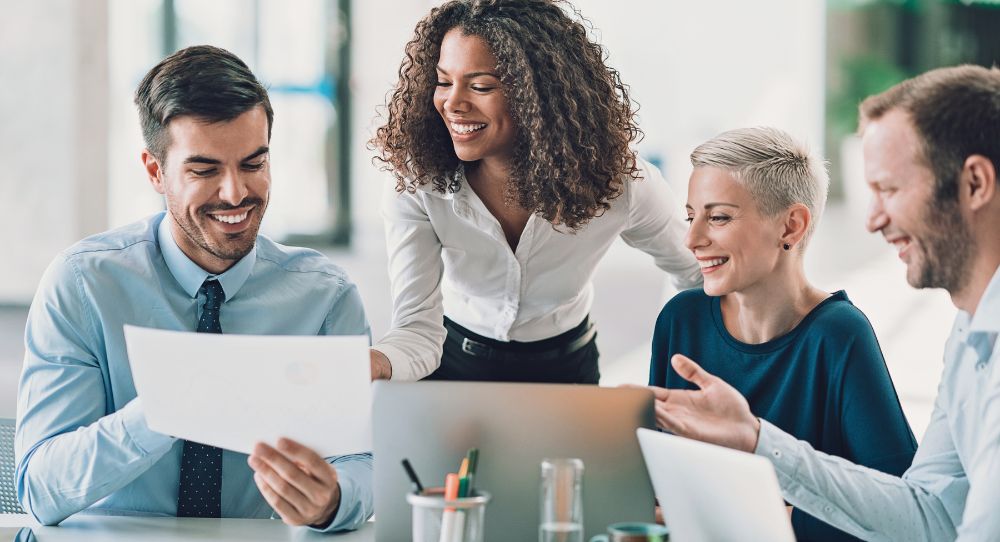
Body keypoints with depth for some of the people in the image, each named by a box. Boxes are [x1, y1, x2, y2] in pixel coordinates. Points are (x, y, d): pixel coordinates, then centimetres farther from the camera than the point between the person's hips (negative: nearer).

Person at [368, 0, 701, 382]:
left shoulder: (616, 182, -19)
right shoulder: (417, 187, -21)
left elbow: (702, 275, -1)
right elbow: (417, 327, -27)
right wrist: (372, 363, -48)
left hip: (565, 369, 1)